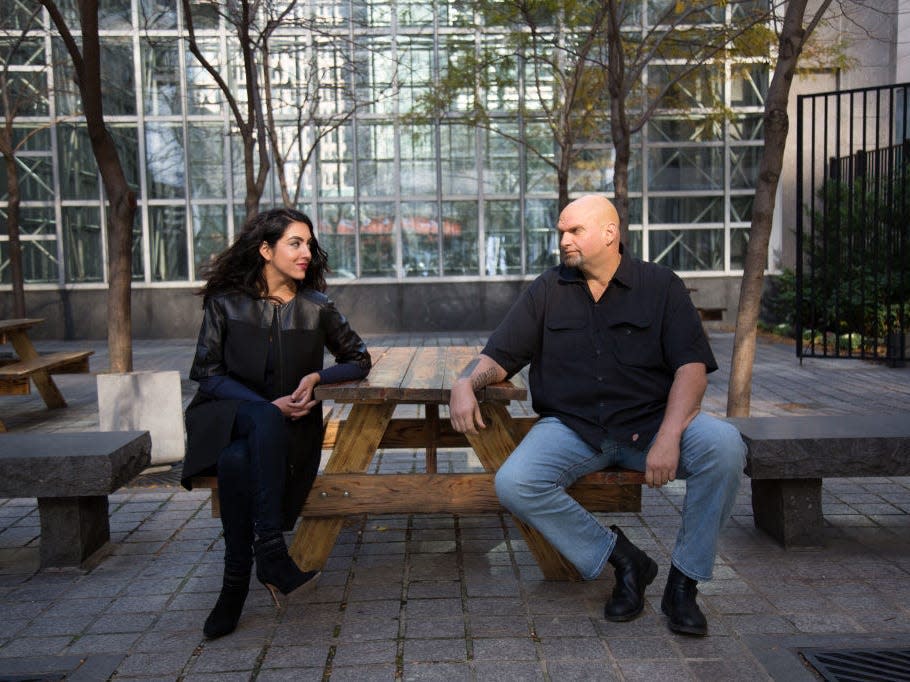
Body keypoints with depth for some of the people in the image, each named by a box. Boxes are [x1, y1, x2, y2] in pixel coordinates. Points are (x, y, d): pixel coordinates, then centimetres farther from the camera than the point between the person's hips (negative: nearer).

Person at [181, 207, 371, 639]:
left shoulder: (316, 307, 5)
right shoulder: (225, 302, 2)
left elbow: (359, 360, 11)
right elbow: (208, 373, -2)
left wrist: (317, 377, -9)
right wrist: (268, 407, -17)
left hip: (289, 427, 1)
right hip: (229, 416, 0)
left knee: (238, 461, -34)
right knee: (266, 421, -37)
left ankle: (236, 582, -23)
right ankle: (271, 554, -36)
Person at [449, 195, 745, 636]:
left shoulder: (660, 285, 4)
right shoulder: (547, 291, 11)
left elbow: (691, 367, -5)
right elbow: (500, 357, 9)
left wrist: (668, 437, -22)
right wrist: (466, 382, -15)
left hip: (650, 422, -1)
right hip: (571, 427, 1)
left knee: (724, 445, -29)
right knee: (513, 484, -26)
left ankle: (684, 582, -9)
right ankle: (621, 559, -4)